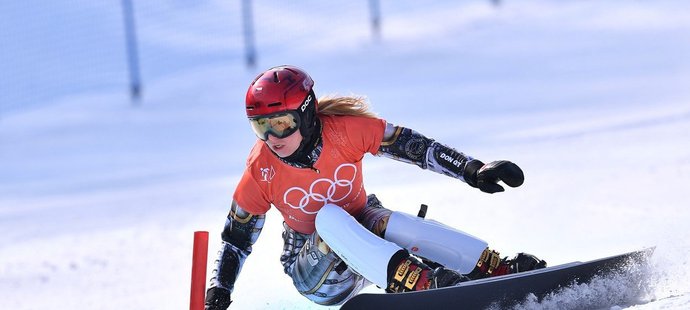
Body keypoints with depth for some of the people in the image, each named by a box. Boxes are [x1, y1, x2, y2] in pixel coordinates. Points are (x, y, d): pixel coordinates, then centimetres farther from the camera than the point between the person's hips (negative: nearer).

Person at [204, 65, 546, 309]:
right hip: (315, 272, -1)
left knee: (395, 225, -33)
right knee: (330, 217, -33)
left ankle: (500, 272, -37)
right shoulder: (261, 173, -16)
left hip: (363, 232, 1)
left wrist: (473, 171, -21)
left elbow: (411, 145, -15)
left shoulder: (344, 129, -18)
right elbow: (236, 237, -4)